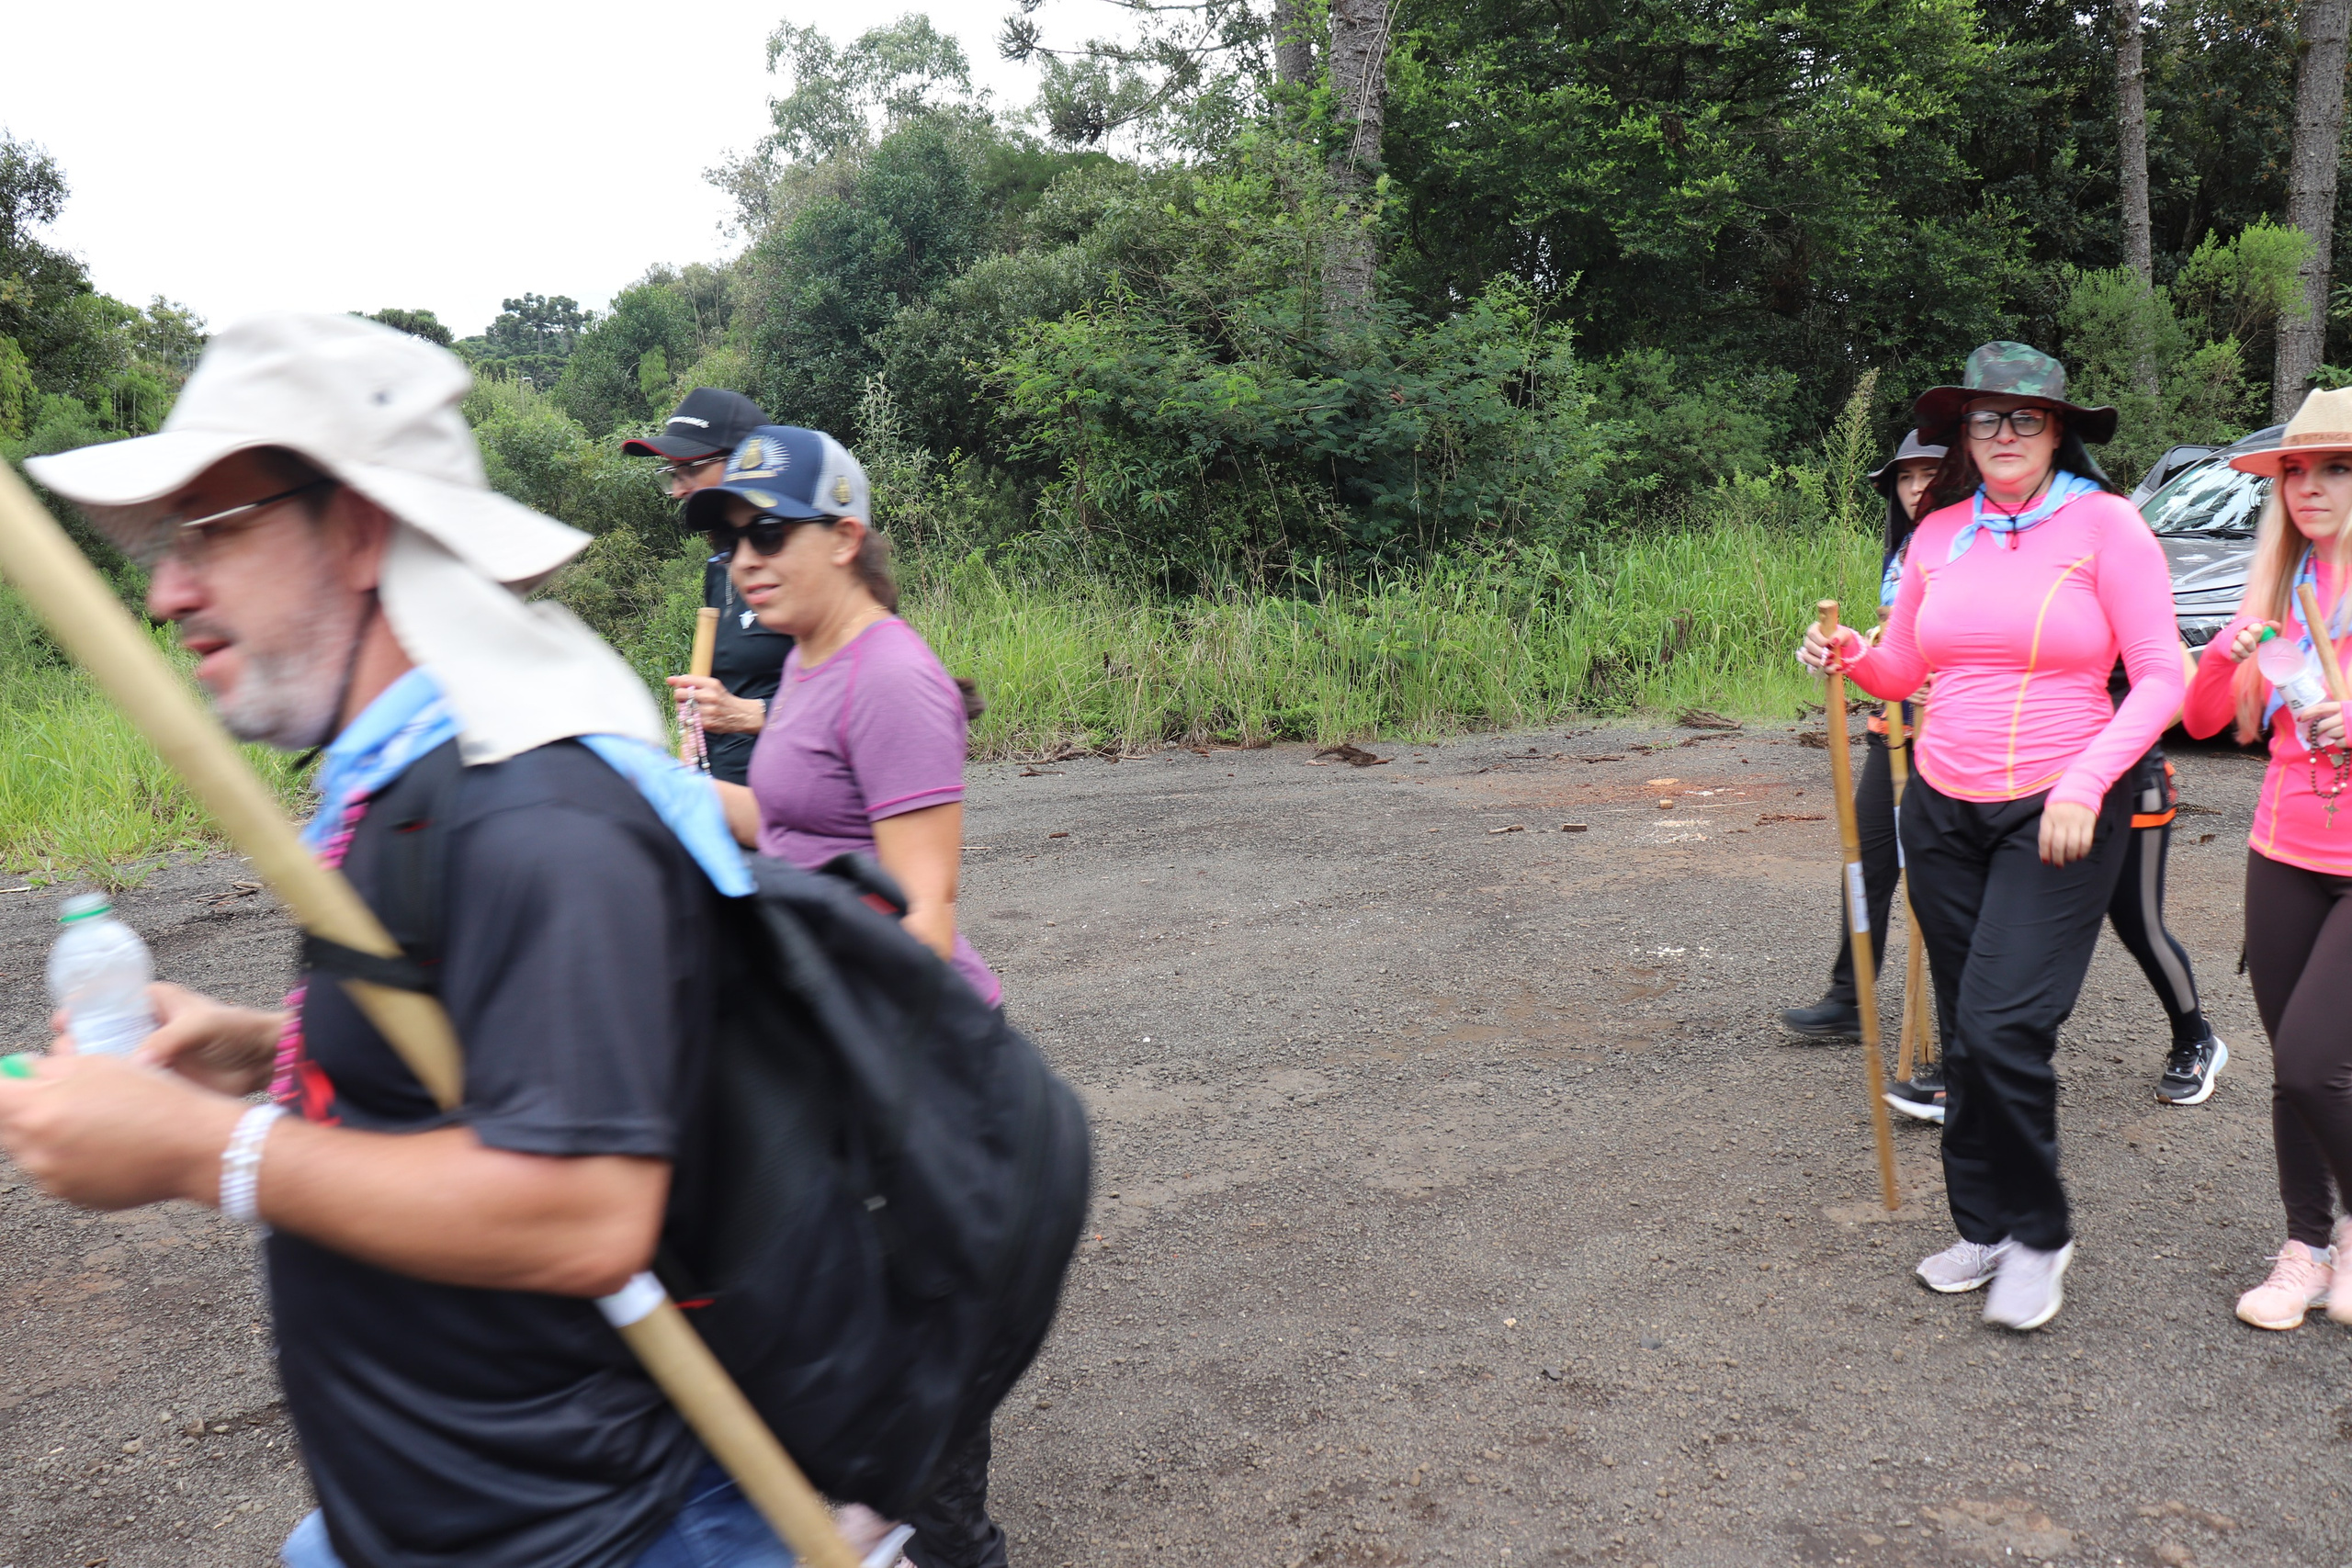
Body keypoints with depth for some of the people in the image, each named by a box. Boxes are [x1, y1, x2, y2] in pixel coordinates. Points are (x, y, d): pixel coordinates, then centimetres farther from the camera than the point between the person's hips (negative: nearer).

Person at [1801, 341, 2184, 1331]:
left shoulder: (2105, 524, -5)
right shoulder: (1938, 537, 7)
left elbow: (2160, 679, -7)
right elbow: (1905, 671, 18)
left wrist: (2084, 785, -19)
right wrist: (1852, 657, -4)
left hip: (2058, 816, -5)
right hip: (1943, 809, 5)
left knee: (2003, 1026, -13)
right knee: (1965, 1033, 9)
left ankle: (2038, 1232, 9)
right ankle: (1984, 1228, 24)